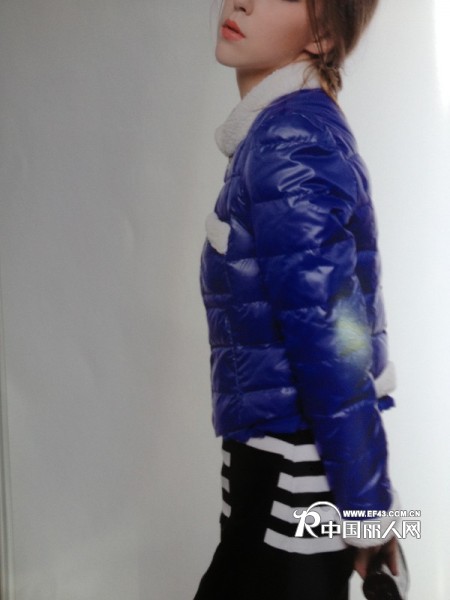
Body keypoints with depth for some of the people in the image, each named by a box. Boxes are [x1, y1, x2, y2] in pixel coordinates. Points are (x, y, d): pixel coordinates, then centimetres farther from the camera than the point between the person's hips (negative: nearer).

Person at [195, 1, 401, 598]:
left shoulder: (289, 140, -19)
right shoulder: (285, 129, 10)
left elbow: (331, 339, -22)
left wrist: (367, 508, -16)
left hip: (294, 476, -9)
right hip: (275, 460, 9)